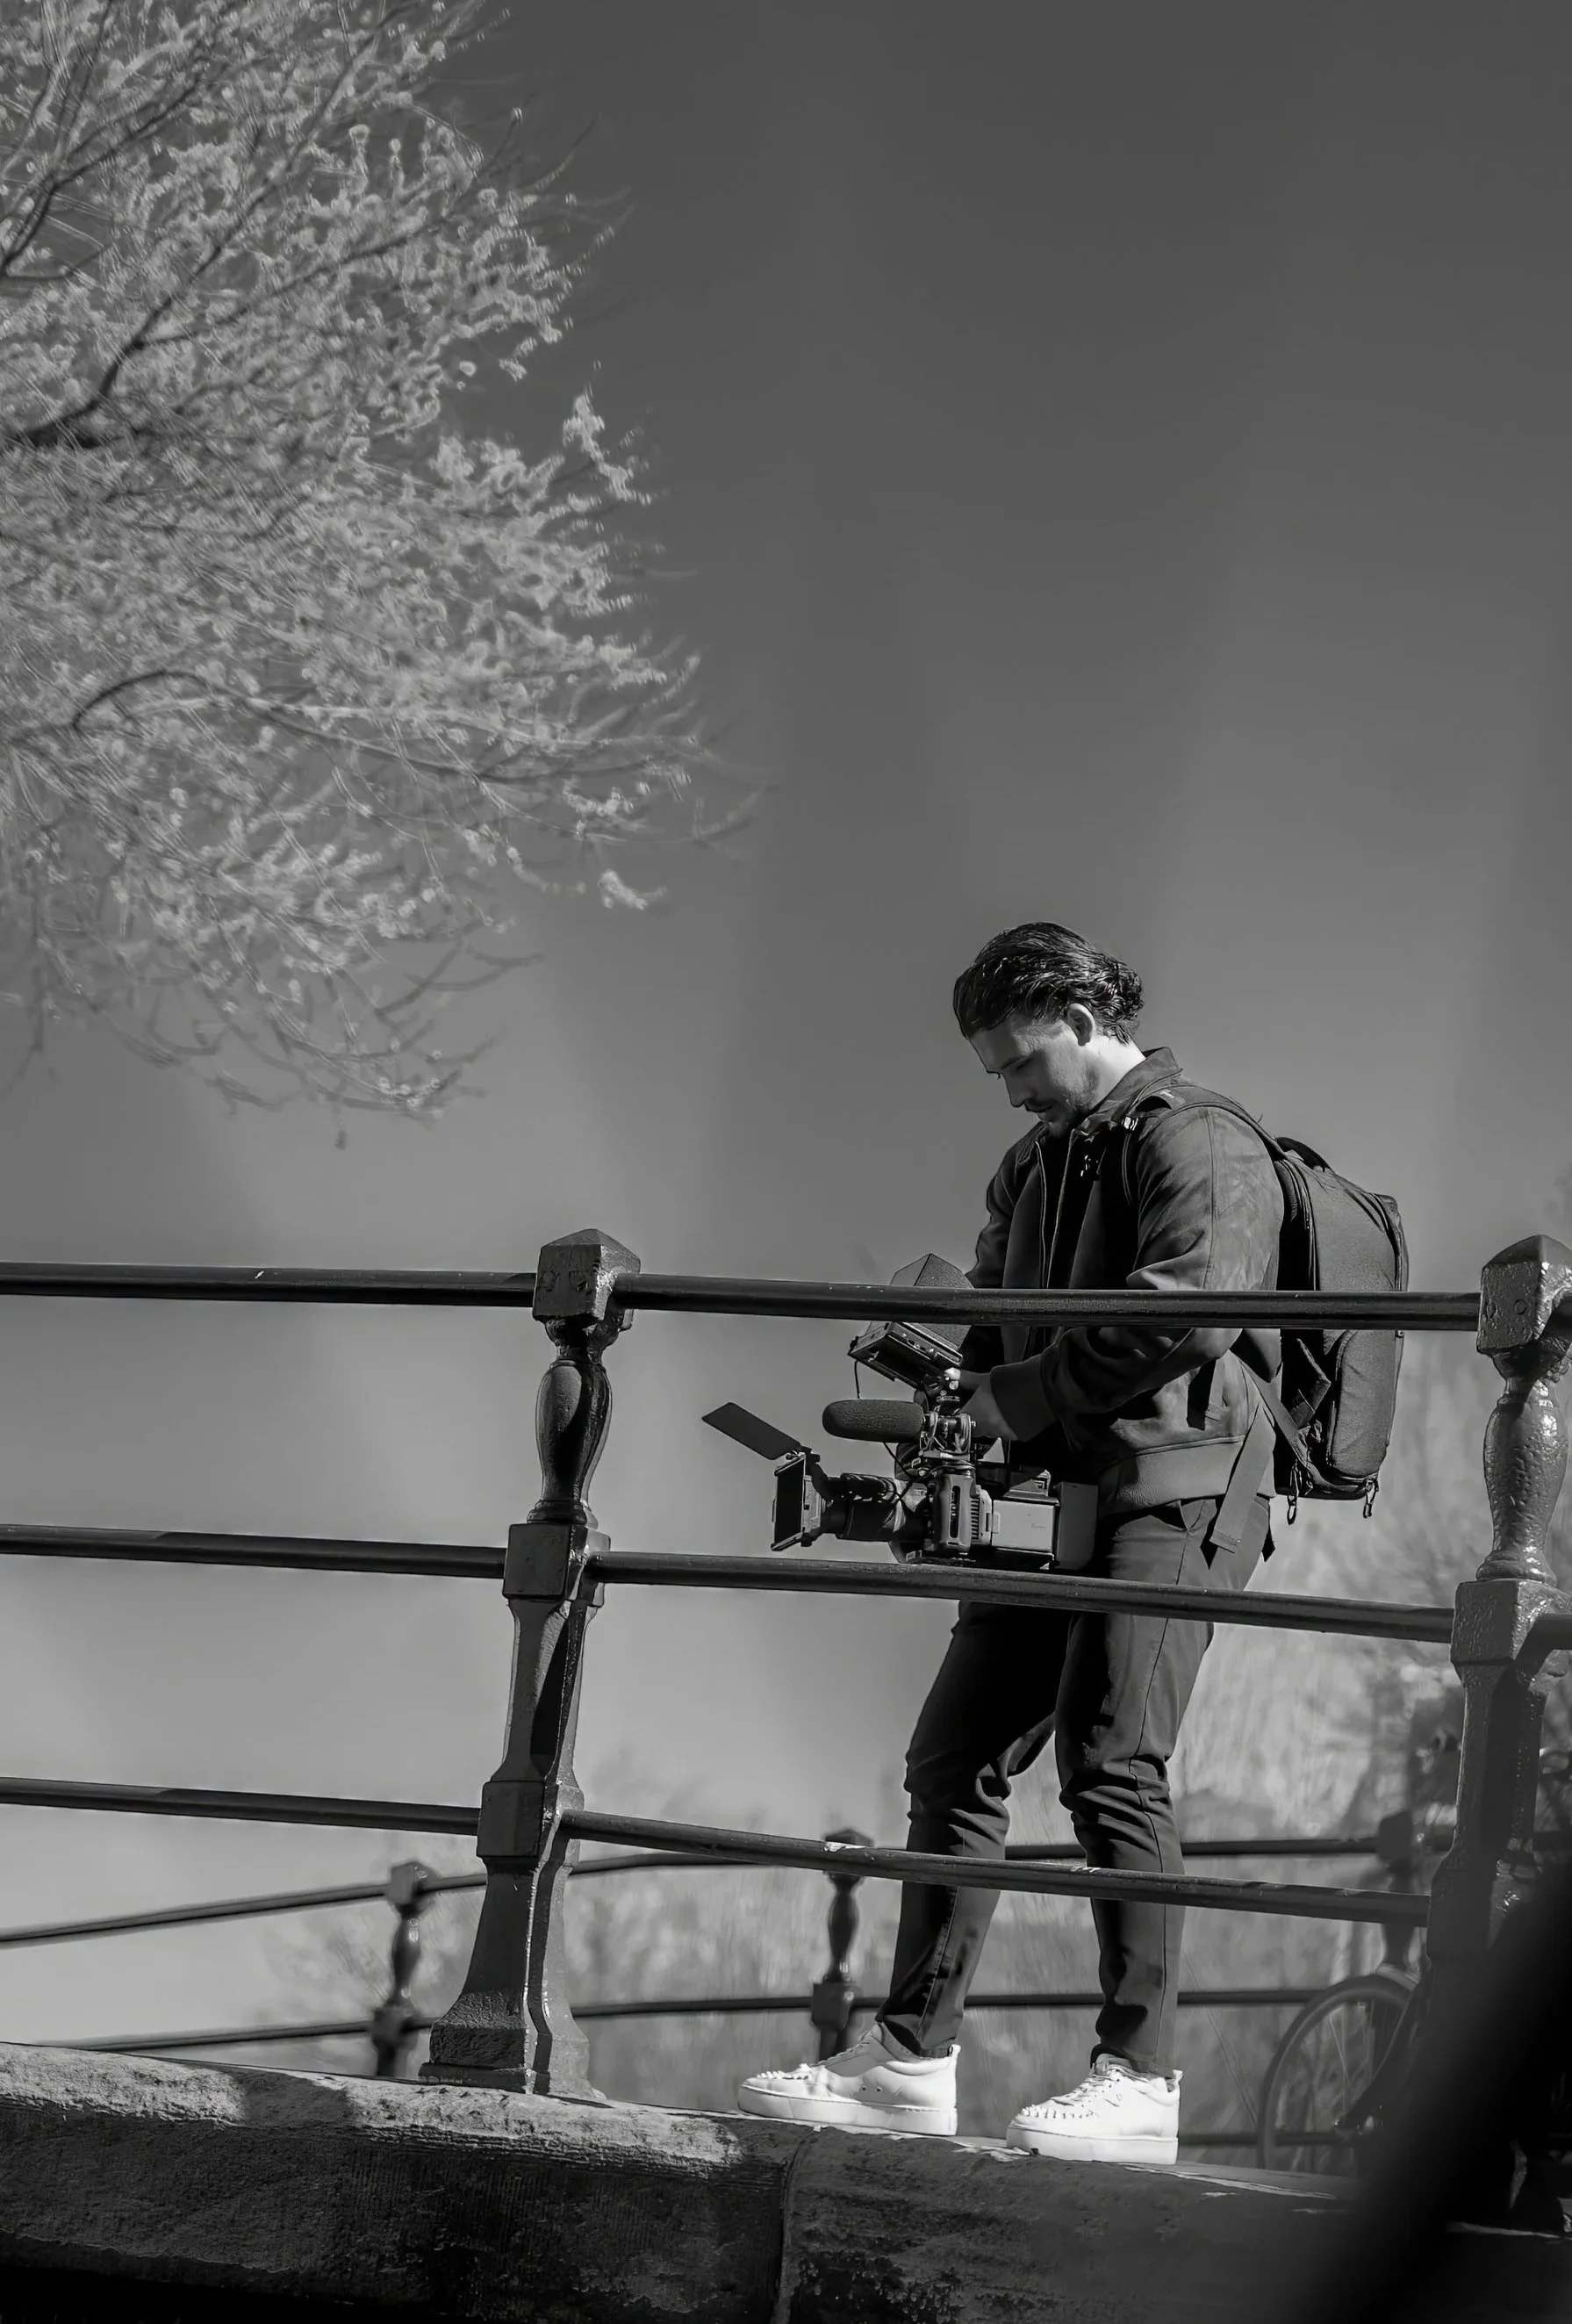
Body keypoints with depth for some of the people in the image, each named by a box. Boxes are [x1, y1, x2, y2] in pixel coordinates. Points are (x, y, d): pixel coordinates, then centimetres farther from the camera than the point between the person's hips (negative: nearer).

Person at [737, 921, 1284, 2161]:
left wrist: (1026, 1396, -13)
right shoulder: (1034, 1166, 22)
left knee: (1110, 1756, -18)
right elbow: (995, 1325, 27)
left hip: (1175, 1479, -9)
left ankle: (1140, 2081, -17)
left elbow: (1188, 1313, -19)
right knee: (956, 1757, 4)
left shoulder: (1194, 1142, -6)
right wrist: (960, 1389, 4)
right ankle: (911, 2062, 7)